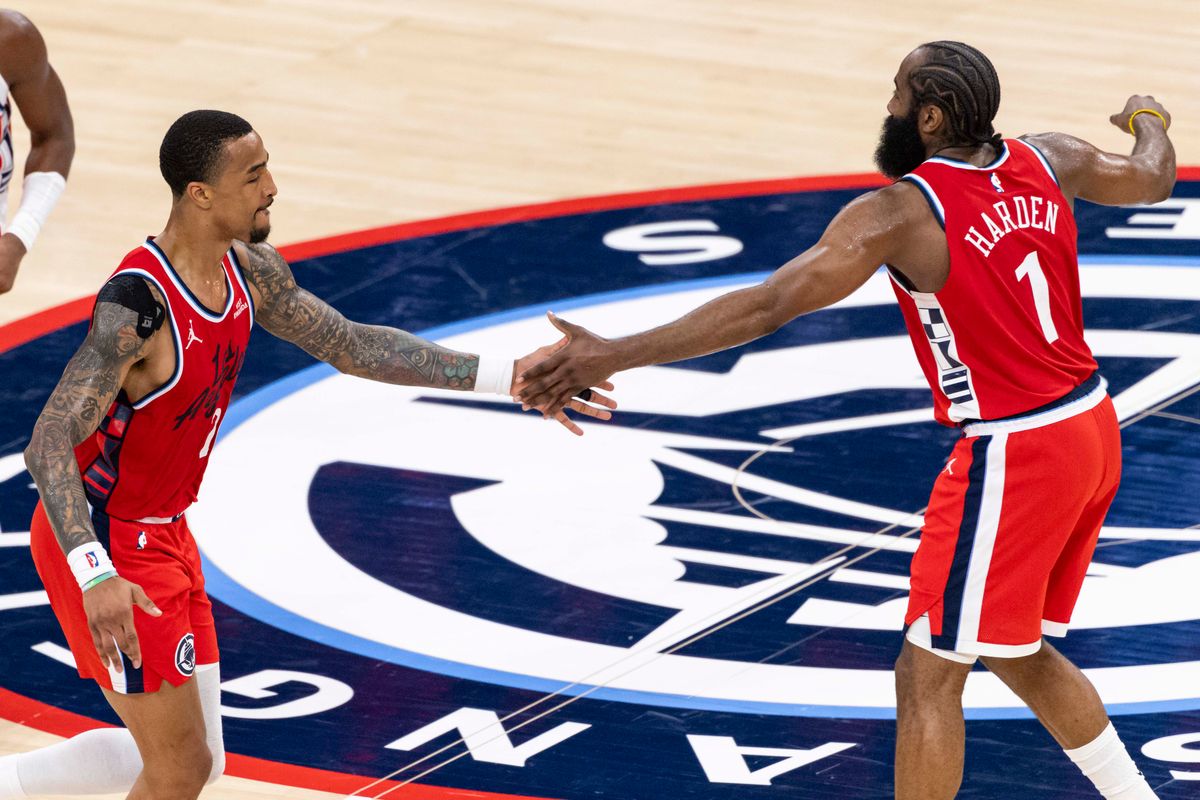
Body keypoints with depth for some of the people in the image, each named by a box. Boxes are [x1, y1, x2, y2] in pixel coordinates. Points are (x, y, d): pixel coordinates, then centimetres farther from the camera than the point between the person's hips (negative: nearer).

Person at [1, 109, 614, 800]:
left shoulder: (248, 271, -2)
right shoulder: (138, 305, -28)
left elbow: (350, 345, 9)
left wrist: (506, 376, 3)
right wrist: (96, 576, -44)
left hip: (164, 534, 9)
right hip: (108, 543, -9)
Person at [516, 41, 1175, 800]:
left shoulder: (900, 213, -19)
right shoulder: (1045, 160, 2)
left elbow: (768, 305, -27)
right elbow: (1152, 180, 23)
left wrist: (614, 356, -28)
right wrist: (1151, 122, 49)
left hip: (1013, 454, -8)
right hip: (1092, 429, 8)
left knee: (929, 675, 0)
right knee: (1020, 654, 25)